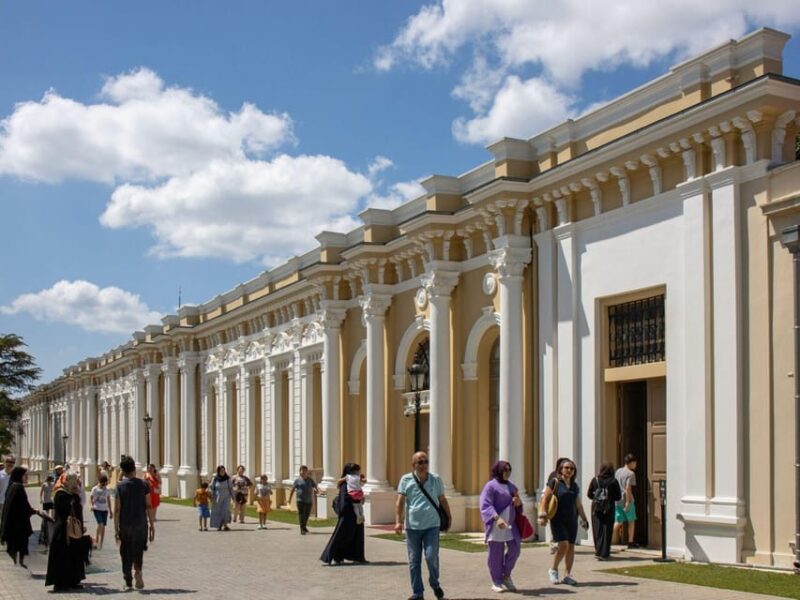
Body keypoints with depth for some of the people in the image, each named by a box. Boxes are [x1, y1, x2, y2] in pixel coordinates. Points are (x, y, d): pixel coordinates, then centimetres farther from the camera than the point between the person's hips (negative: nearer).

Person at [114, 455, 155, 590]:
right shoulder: (143, 485, 0)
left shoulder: (120, 486, -4)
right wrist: (152, 525, 5)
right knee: (138, 550, 15)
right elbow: (149, 507, -2)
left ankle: (128, 582, 13)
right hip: (141, 524, 1)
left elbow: (117, 509, -6)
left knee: (126, 554, 11)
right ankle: (138, 570, -12)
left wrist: (116, 529, -1)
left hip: (125, 525, -1)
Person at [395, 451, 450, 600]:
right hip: (412, 526, 0)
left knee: (431, 557, -9)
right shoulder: (406, 480, 0)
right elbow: (400, 502, -6)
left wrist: (449, 518, 16)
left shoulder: (436, 479, 5)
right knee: (414, 561, 5)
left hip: (432, 526, 0)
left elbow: (442, 500, 14)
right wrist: (398, 521, -16)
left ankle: (435, 583, 18)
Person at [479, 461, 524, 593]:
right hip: (496, 525, -6)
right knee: (496, 554, 0)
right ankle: (496, 582, 12)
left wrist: (518, 503, 0)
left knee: (515, 550, 1)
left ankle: (506, 576, 23)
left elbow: (517, 507, 26)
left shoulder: (511, 486, 17)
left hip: (511, 525, 6)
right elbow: (485, 505, -15)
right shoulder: (491, 485, -5)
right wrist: (497, 518, -30)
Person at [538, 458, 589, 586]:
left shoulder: (575, 486, 14)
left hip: (571, 520, 6)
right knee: (563, 545, -15)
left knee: (571, 547, 3)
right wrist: (543, 515, -15)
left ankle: (568, 575, 11)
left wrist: (583, 519, 21)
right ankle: (553, 570, 5)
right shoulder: (555, 482, -3)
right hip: (558, 519, -6)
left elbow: (578, 504, 23)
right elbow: (545, 499, -7)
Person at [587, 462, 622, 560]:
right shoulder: (613, 481, -6)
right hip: (609, 509, -1)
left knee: (597, 530, 10)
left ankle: (598, 551, 8)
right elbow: (618, 497, -3)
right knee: (607, 531, 4)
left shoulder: (595, 480, -3)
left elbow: (589, 494, 1)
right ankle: (604, 553, 3)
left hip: (596, 508, 1)